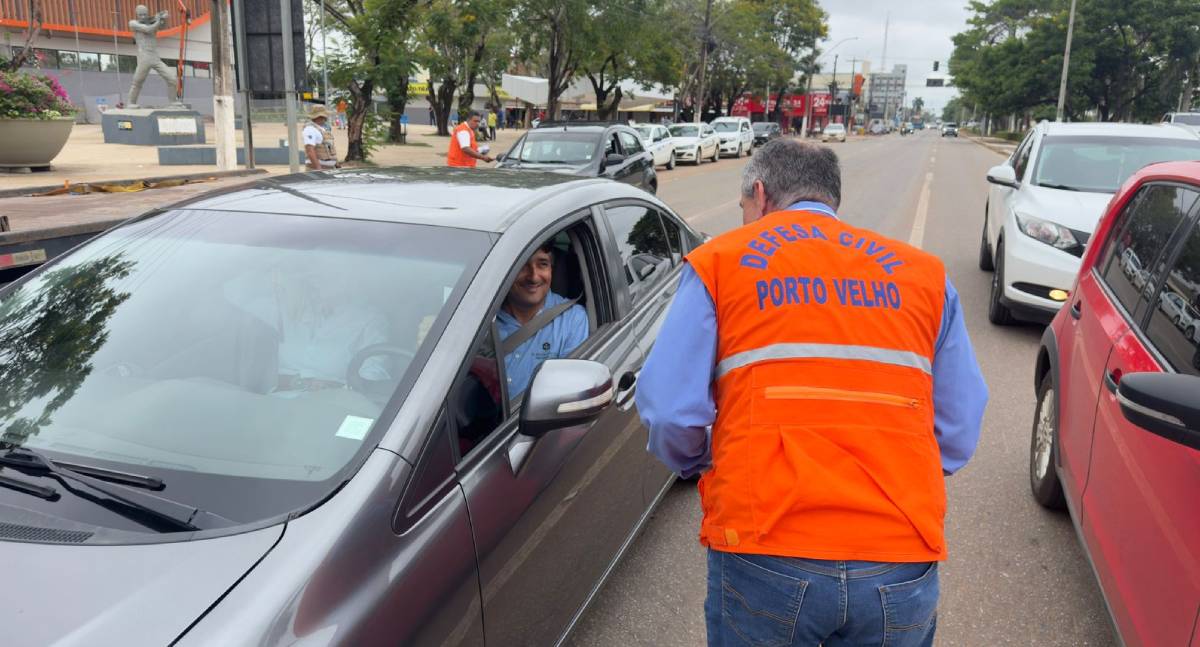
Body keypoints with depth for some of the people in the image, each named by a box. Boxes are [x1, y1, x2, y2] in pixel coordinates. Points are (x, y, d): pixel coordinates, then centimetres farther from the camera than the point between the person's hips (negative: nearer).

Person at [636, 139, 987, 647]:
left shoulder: (719, 261, 4)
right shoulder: (924, 273, 12)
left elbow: (668, 412, -5)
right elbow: (960, 433, 9)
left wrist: (702, 467, 15)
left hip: (764, 555, -2)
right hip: (902, 566, 3)